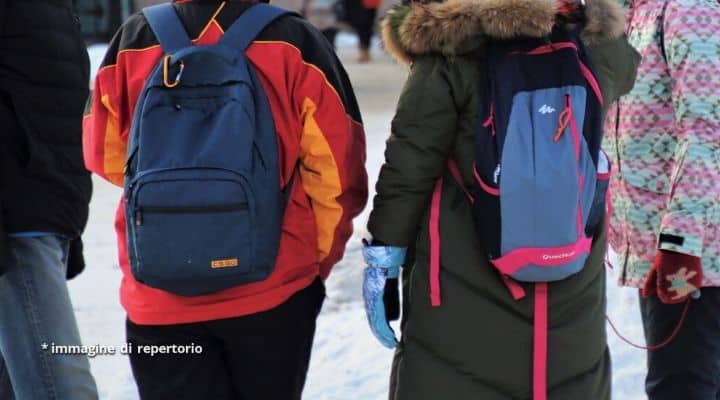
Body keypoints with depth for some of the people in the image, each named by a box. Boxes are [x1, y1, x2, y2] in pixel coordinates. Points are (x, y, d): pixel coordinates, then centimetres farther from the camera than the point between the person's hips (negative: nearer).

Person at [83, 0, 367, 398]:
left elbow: (105, 156, 9)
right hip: (273, 290, -1)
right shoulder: (295, 43, -8)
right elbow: (335, 171, -7)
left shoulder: (134, 41, -3)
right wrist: (319, 258, 10)